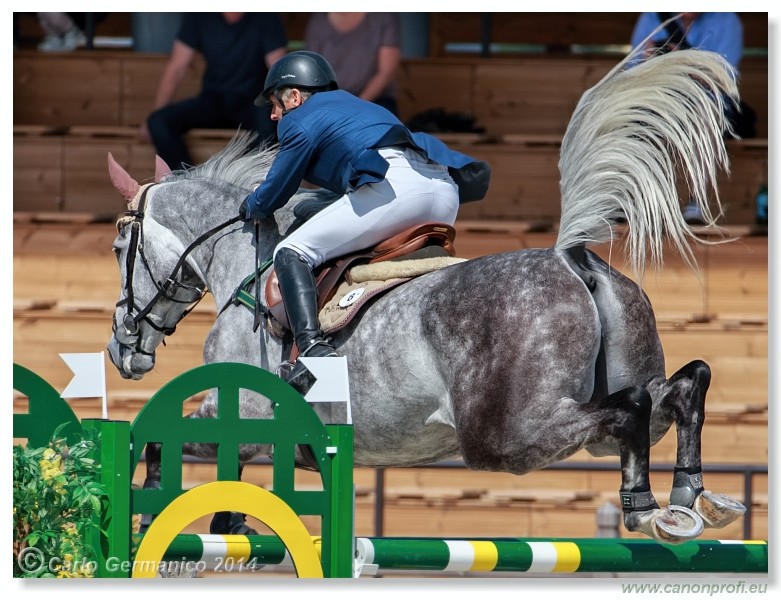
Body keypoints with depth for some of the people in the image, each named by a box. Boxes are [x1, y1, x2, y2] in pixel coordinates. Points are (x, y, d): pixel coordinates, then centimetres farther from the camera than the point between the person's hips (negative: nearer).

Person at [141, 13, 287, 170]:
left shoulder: (265, 17, -7)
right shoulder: (199, 15, -1)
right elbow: (176, 67, -1)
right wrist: (156, 116, -10)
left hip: (251, 101, -3)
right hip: (212, 99, 3)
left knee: (267, 116, -38)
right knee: (159, 121, -24)